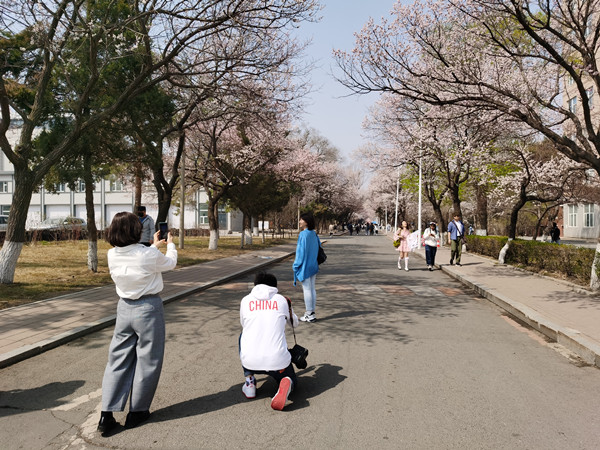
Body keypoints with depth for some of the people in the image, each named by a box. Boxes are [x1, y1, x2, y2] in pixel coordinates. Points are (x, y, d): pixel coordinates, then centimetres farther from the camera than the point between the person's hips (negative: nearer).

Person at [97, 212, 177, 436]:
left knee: (118, 359, 13)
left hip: (124, 308, 5)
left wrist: (154, 246, 29)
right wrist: (170, 245, 21)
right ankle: (137, 412, 21)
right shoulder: (149, 255, -19)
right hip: (148, 308, -5)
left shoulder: (112, 255, -4)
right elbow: (171, 263, 2)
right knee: (147, 361, 10)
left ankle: (107, 415, 14)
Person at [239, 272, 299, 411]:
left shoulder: (245, 300, 9)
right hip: (277, 361, -1)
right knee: (291, 379, 31)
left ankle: (249, 381, 24)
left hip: (250, 361, 1)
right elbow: (294, 323, 27)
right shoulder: (282, 300, 9)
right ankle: (286, 385, -8)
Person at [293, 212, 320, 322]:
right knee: (312, 289, 12)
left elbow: (301, 251, -18)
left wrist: (296, 266, -10)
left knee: (307, 290, -1)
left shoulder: (303, 235, -18)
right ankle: (312, 313, 20)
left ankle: (309, 315, 5)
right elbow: (318, 249, 12)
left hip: (305, 266, -8)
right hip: (313, 265, 8)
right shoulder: (314, 234, 6)